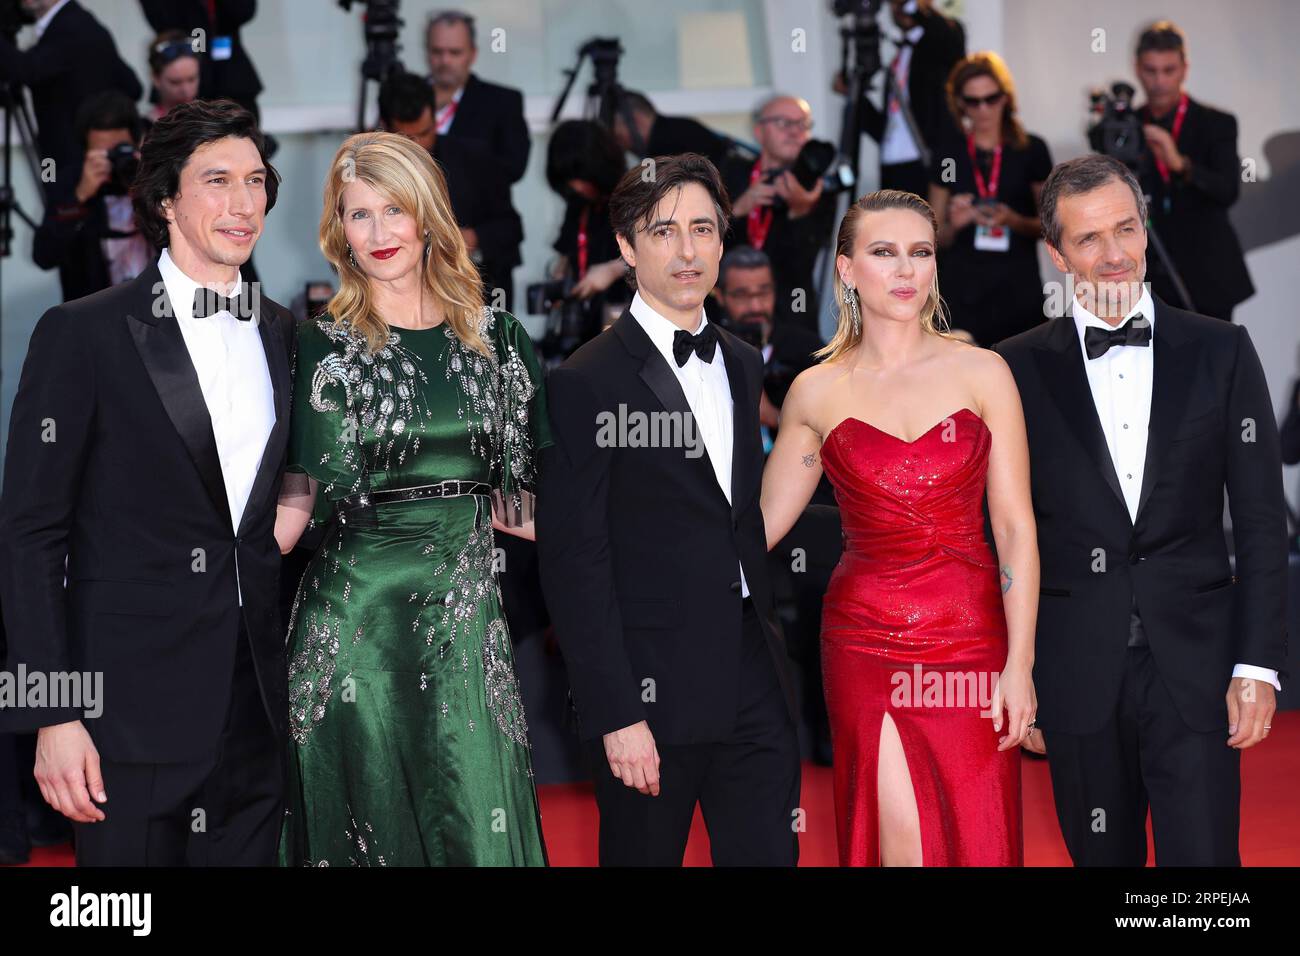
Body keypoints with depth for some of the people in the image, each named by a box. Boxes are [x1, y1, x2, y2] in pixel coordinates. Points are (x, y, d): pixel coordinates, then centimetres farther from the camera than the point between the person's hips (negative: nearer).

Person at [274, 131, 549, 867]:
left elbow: (512, 495, 12)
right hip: (358, 615, -2)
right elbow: (298, 504, -6)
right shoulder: (326, 349, 0)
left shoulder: (495, 337, 8)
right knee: (370, 824, 4)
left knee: (477, 821, 1)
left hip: (466, 614, 3)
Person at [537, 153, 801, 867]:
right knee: (643, 853, 6)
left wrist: (772, 656, 13)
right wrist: (616, 715, -16)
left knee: (768, 853, 4)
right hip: (653, 694, -5)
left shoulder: (742, 365, 13)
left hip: (754, 681, 6)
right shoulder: (586, 383, -9)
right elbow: (573, 563, -12)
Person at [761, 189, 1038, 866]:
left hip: (970, 638, 0)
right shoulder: (816, 392, 5)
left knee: (978, 843, 1)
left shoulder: (982, 373, 2)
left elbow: (1016, 528, 0)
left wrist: (1019, 662, -7)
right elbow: (761, 524, 12)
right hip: (865, 644, 0)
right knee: (903, 849, -4)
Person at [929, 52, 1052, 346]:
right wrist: (954, 223, -10)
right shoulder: (948, 153, 8)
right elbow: (938, 239, 11)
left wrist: (1014, 221, -10)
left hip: (1019, 290, 0)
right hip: (963, 291, 0)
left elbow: (1048, 225, 8)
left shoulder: (1031, 150, 4)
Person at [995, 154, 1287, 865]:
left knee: (1203, 855, -5)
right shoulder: (1018, 370, 2)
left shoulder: (1221, 352, 4)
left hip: (1196, 666, 0)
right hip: (1078, 672, 0)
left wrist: (1258, 665, -3)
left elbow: (1260, 519, 4)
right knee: (1102, 856, 10)